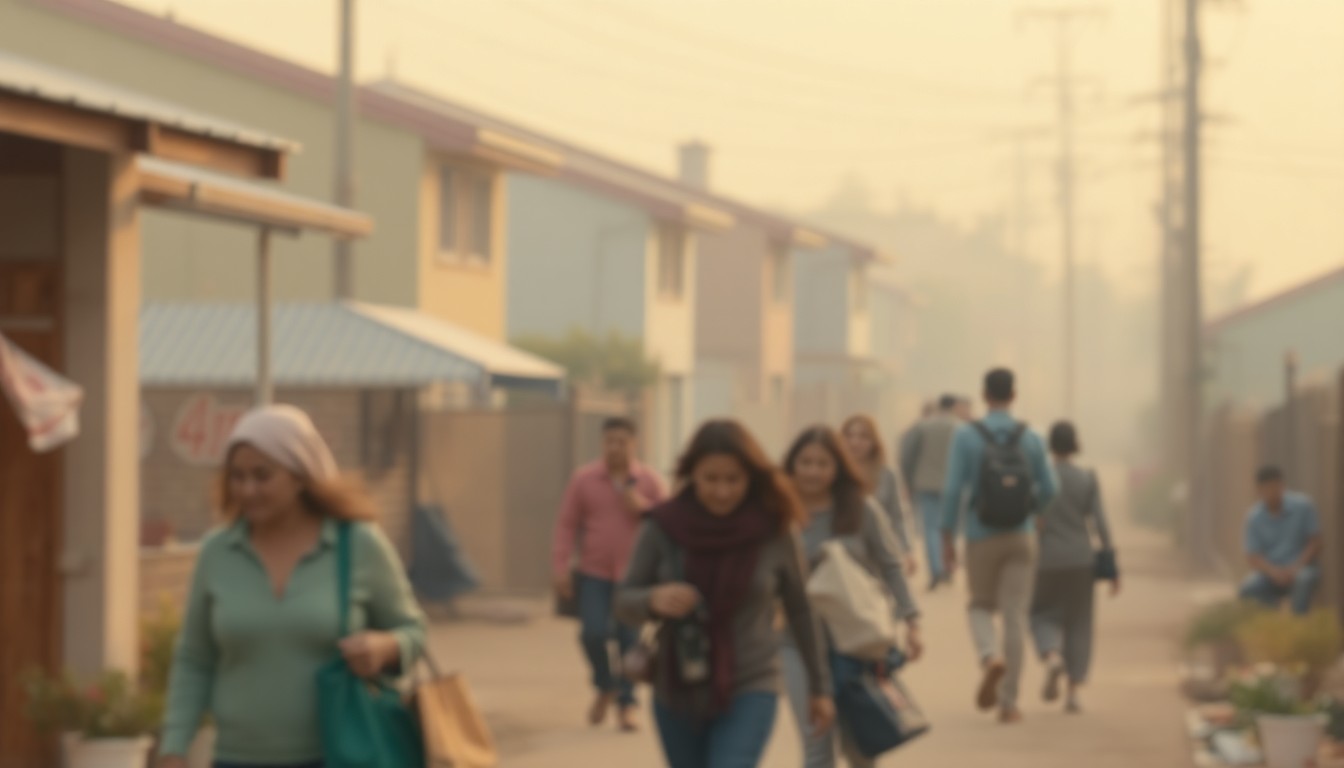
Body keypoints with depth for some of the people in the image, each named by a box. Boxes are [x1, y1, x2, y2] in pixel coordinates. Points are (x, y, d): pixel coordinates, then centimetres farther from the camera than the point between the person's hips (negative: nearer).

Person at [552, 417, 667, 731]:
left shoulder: (649, 481, 4)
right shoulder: (584, 479, 4)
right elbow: (567, 525, 5)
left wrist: (643, 507, -11)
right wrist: (561, 567, -3)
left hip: (634, 574, 0)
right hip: (594, 573, 0)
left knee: (629, 639, -3)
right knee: (593, 633, -11)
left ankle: (626, 705, 11)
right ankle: (605, 687, 17)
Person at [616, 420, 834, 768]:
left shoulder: (775, 531, -9)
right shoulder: (662, 528, -7)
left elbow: (799, 609, 4)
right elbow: (625, 603, -2)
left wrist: (819, 686, 10)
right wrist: (653, 600, -26)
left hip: (749, 691, -3)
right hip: (677, 694, 3)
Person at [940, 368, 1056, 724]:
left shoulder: (966, 435, -8)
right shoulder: (1030, 438, -1)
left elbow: (953, 489, -11)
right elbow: (1048, 489, 4)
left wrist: (947, 536, -3)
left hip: (982, 538, -1)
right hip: (1020, 538, 1)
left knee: (981, 607, 18)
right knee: (1015, 617, 4)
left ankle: (991, 657, -13)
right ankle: (1008, 702, 3)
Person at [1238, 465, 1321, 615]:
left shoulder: (1303, 506, -8)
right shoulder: (1254, 518, -5)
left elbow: (1315, 542, -5)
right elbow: (1253, 557, -6)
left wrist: (1296, 568, -20)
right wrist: (1274, 572, -26)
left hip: (1300, 567, -1)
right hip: (1270, 571, 2)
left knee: (1305, 579, -37)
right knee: (1248, 589, -29)